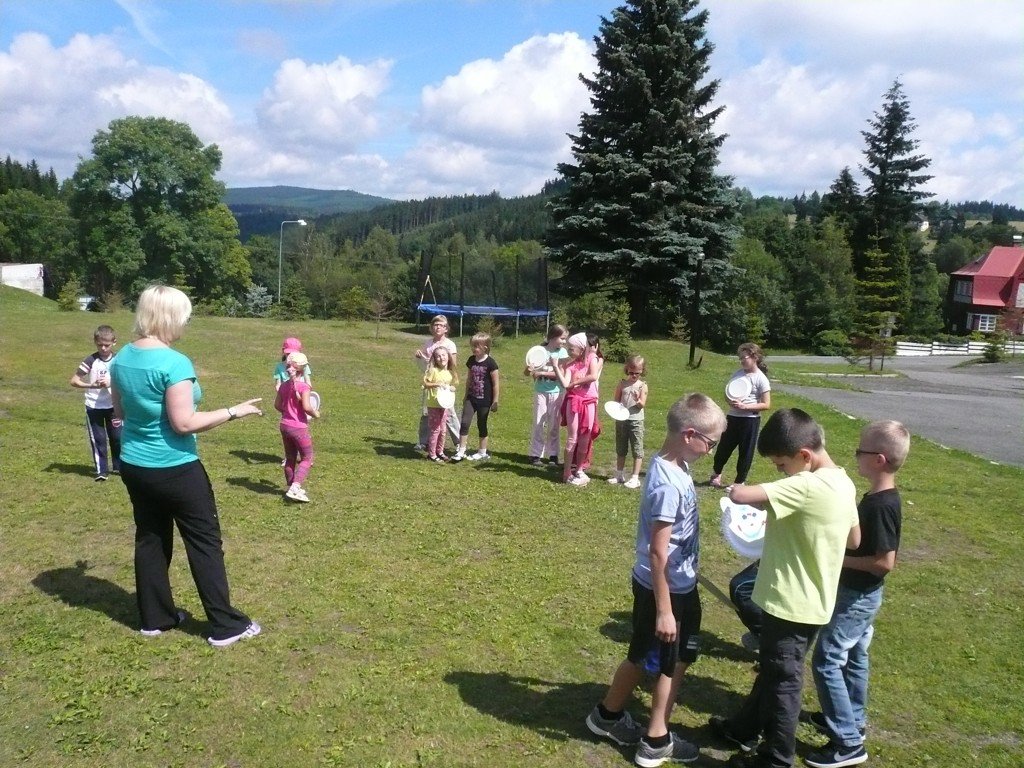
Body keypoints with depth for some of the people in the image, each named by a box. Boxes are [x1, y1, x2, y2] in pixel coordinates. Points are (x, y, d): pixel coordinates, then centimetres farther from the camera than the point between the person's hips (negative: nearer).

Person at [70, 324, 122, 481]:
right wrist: (92, 385, -29)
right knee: (98, 439, 4)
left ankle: (119, 466, 26)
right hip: (94, 407, -2)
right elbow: (73, 381, -14)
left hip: (112, 406, 2)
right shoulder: (91, 361, -12)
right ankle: (101, 470, 11)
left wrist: (111, 383, -23)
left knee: (117, 437, 11)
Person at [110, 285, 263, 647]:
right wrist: (233, 412, -16)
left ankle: (155, 618, 29)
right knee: (205, 542, 3)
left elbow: (120, 411, 13)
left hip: (134, 465, 8)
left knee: (150, 539, 17)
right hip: (174, 469, -8)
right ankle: (226, 625, 9)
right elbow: (184, 423, -23)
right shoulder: (174, 363, -23)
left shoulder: (121, 358, 2)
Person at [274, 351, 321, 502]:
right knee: (307, 459, 4)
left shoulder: (284, 385, 3)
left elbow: (277, 404, 8)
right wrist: (315, 414, -8)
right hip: (299, 428, -7)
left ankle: (291, 487, 28)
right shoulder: (303, 387, -18)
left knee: (290, 458, 18)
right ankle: (295, 488, -10)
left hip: (285, 426, 7)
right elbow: (306, 407, -26)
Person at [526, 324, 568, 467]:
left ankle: (553, 455, 14)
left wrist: (541, 372, -20)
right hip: (541, 392, 0)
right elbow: (526, 372, 0)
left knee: (554, 425, 6)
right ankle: (536, 455, 12)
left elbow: (560, 374, -12)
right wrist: (530, 370, -23)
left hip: (557, 392, 0)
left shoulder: (563, 352, -2)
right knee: (538, 424, 5)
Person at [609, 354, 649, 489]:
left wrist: (637, 400, -29)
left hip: (636, 420, -3)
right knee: (620, 449, 14)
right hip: (621, 419, 3)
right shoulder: (622, 384, 4)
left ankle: (635, 478, 5)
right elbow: (616, 400, 7)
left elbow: (642, 404, -9)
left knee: (637, 449, -1)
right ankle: (619, 475, 27)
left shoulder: (642, 385, -4)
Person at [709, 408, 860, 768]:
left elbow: (740, 496, -36)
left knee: (782, 679, 9)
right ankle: (744, 728, 43)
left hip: (792, 603, -9)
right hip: (811, 599, 9)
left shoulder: (806, 486, -28)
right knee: (771, 669, 24)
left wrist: (736, 488, -14)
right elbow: (854, 539, 13)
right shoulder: (843, 483, 1)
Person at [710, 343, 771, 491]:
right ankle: (716, 473, 35)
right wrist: (730, 400, -8)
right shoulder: (738, 374, 4)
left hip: (750, 420, -5)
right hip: (733, 417, 5)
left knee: (746, 452, 6)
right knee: (724, 447, 12)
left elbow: (766, 405, -12)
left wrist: (744, 406, -20)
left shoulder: (761, 379, -11)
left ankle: (740, 482, 20)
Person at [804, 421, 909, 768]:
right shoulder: (880, 498, 2)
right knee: (853, 657, 21)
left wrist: (838, 558, -20)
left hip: (857, 595, -10)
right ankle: (853, 720, 37)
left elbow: (885, 561, -26)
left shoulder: (880, 506, -27)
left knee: (826, 661, -4)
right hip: (861, 593, 10)